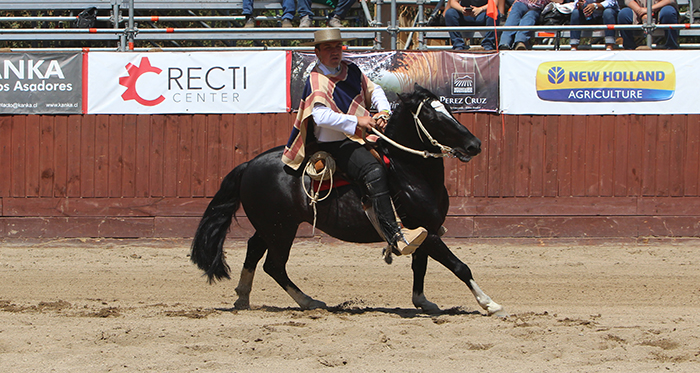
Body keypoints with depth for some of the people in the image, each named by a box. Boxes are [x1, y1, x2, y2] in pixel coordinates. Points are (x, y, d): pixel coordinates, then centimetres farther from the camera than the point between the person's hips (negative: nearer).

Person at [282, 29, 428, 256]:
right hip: (336, 145, -9)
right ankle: (395, 236, -42)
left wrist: (383, 112, -1)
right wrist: (357, 121, -26)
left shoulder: (351, 70, 11)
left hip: (362, 136, 9)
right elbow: (321, 116, -27)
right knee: (374, 172, -32)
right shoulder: (316, 82, -13)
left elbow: (373, 91, 20)